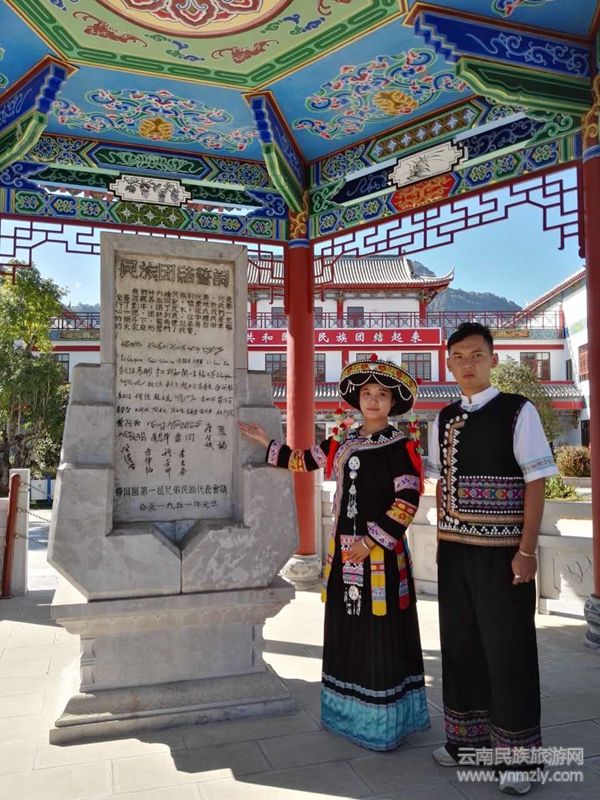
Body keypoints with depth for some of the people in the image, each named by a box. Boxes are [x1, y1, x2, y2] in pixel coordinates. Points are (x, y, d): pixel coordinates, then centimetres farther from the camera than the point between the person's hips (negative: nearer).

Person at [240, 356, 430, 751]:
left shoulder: (400, 446, -7)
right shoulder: (344, 442, 10)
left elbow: (408, 500, -13)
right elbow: (305, 460, 20)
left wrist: (371, 541, -16)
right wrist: (268, 443, 21)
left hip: (380, 552, -6)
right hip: (344, 549, 6)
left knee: (381, 634, -1)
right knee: (346, 629, 14)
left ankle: (384, 720, 14)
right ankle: (349, 710, 31)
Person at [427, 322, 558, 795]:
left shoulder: (518, 412, -8)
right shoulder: (444, 420, 8)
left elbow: (536, 482, -10)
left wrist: (527, 550, -13)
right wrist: (443, 538, 10)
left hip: (502, 552, -5)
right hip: (454, 551, 5)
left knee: (508, 651, 4)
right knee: (460, 646, 15)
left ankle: (514, 756, 23)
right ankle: (467, 739, 34)